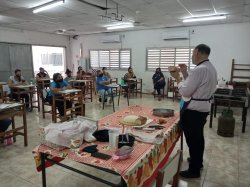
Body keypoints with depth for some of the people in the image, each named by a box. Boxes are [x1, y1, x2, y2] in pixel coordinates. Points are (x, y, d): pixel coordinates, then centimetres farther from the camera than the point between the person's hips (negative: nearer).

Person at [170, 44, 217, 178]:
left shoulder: (199, 70, -23)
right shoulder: (211, 68, 9)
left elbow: (185, 91, -22)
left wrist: (178, 78, -9)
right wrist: (185, 73, 7)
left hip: (193, 110, -10)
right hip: (203, 107, 10)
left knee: (192, 139, 3)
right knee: (198, 137, 24)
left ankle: (194, 170, 18)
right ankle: (198, 161, 43)